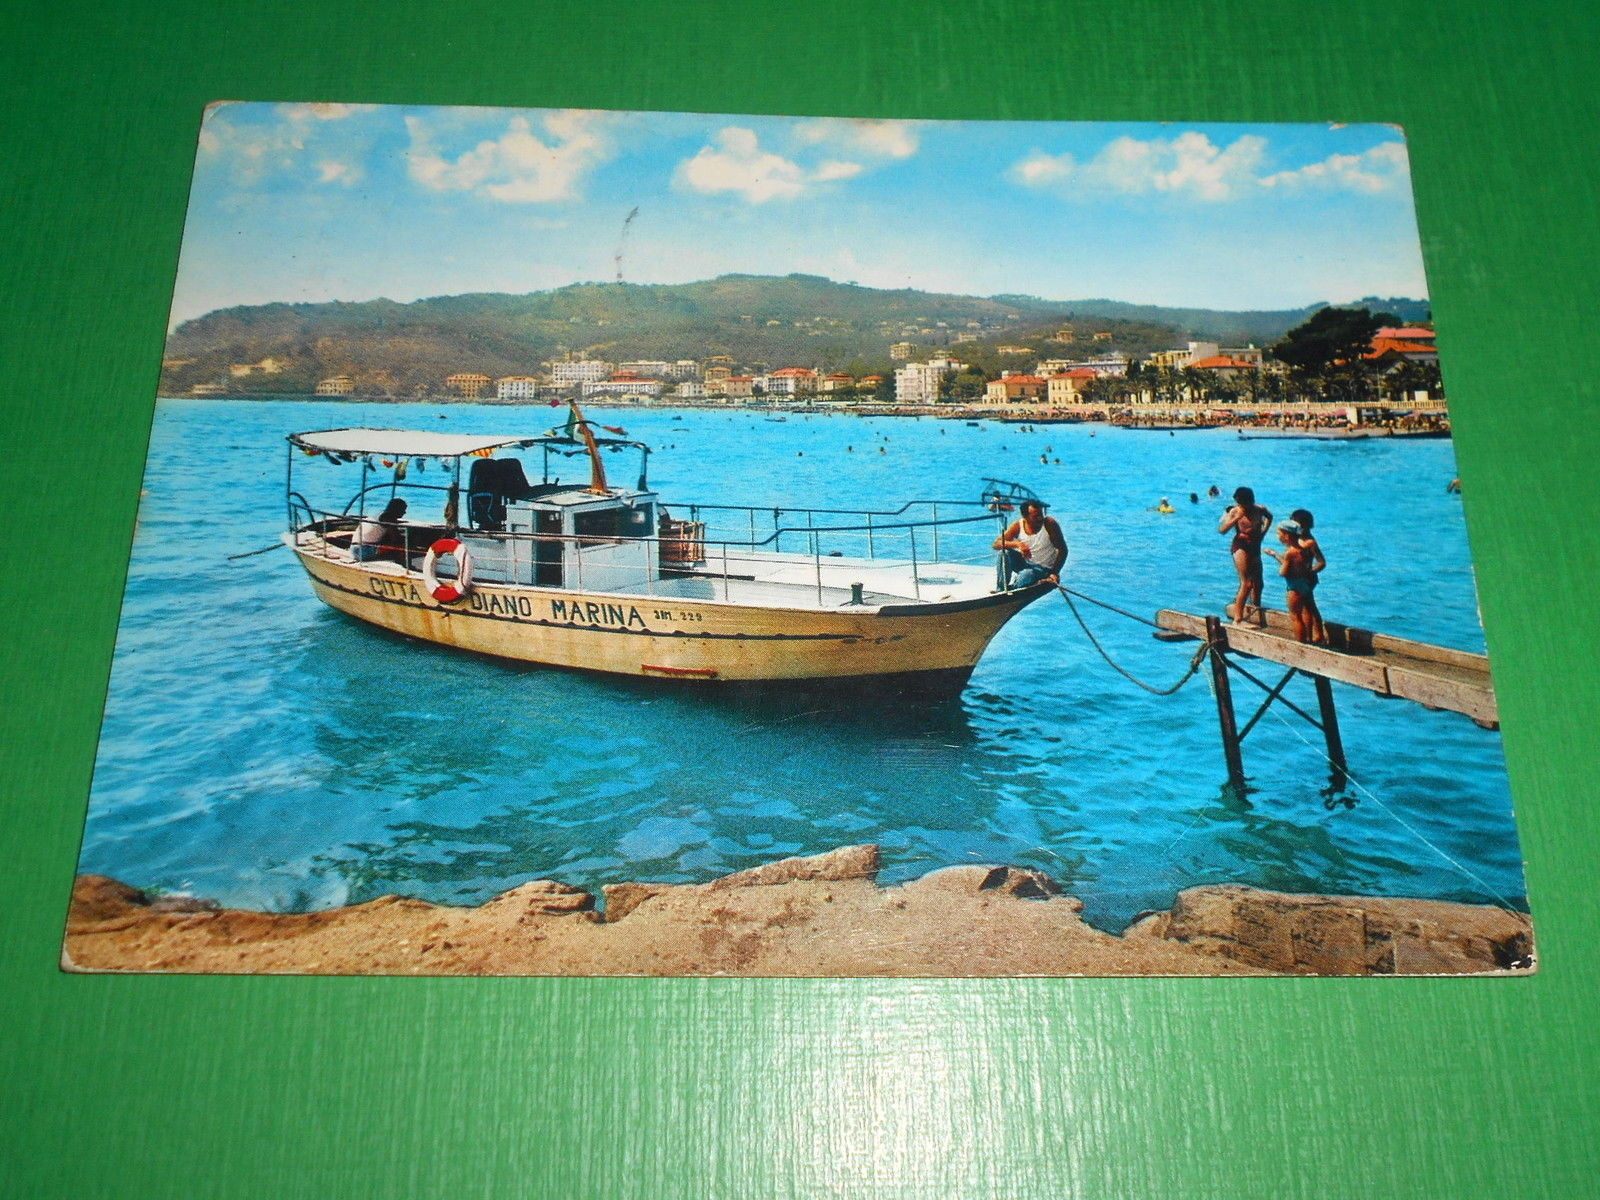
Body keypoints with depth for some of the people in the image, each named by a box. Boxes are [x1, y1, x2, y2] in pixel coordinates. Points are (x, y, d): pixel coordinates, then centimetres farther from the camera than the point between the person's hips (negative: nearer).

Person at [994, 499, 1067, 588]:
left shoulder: (1049, 523, -14)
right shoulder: (1017, 526, -8)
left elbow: (1063, 550, -10)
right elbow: (996, 544, -18)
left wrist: (1055, 573, -20)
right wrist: (1017, 544, -35)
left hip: (1044, 568, -3)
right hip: (1024, 565, 3)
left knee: (1026, 574, -35)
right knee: (1005, 551, -19)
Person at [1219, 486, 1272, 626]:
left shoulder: (1260, 510, 2)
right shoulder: (1235, 512, -9)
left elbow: (1269, 517, 27)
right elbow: (1222, 530, -20)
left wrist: (1263, 533, 16)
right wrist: (1236, 518, -29)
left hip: (1255, 547, 6)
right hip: (1241, 546, -6)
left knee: (1258, 584, 13)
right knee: (1247, 583, -14)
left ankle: (1259, 617, 30)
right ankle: (1238, 618, -11)